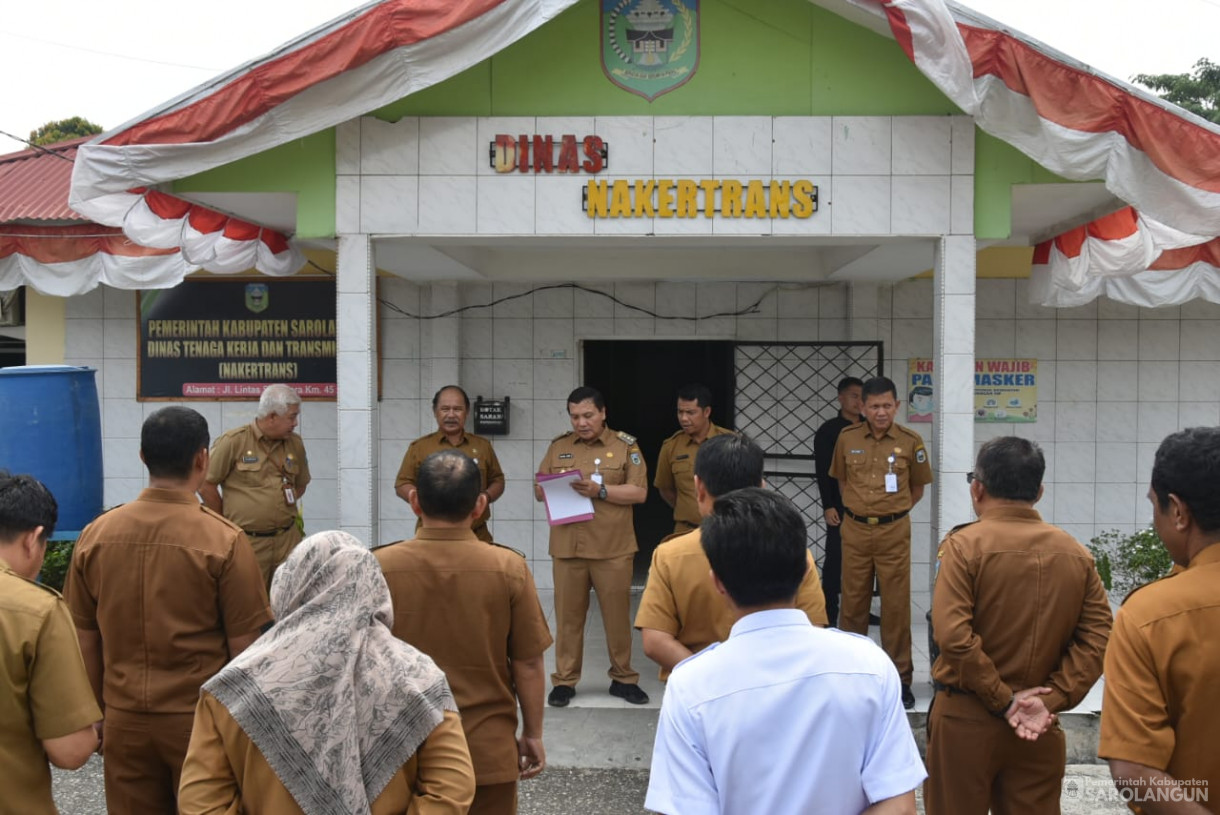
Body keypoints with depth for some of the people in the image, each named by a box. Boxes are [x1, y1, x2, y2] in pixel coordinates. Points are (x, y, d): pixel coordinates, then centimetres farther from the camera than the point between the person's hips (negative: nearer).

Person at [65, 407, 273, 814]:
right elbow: (244, 648, -11)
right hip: (201, 720, -3)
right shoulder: (224, 540, -15)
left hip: (124, 721, 3)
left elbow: (85, 642, 4)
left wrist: (100, 714, 17)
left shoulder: (94, 535, -4)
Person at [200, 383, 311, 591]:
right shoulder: (233, 441, -6)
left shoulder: (295, 444, 10)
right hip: (248, 542, -4)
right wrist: (228, 521, 4)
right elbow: (206, 485, -3)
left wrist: (278, 510, 12)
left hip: (288, 540, 4)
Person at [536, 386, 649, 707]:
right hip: (567, 547, 2)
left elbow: (639, 492, -4)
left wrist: (599, 490, -16)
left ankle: (623, 678, 21)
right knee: (568, 615, 7)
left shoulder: (625, 445, 2)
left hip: (613, 548, -2)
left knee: (617, 614, 7)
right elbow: (538, 491, 12)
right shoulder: (558, 446, 11)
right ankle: (564, 681, 18)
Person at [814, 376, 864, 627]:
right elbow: (823, 472, -6)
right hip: (840, 506, -4)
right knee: (835, 557, 1)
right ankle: (829, 612, 7)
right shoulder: (828, 430, -2)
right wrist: (828, 506, -13)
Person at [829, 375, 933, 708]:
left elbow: (918, 488, 8)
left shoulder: (910, 441, -5)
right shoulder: (847, 438, -1)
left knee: (896, 605, 3)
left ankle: (900, 677, 15)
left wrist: (892, 512, 8)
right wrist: (858, 508, 11)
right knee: (852, 602, 10)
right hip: (855, 530, 2)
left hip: (894, 532, -1)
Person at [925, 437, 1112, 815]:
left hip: (967, 717, -4)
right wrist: (1051, 700, -6)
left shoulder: (964, 545, -13)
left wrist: (1003, 700, -12)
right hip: (1040, 724, 4)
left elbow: (953, 635, -21)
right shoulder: (1076, 553, 1)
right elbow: (1097, 636, -4)